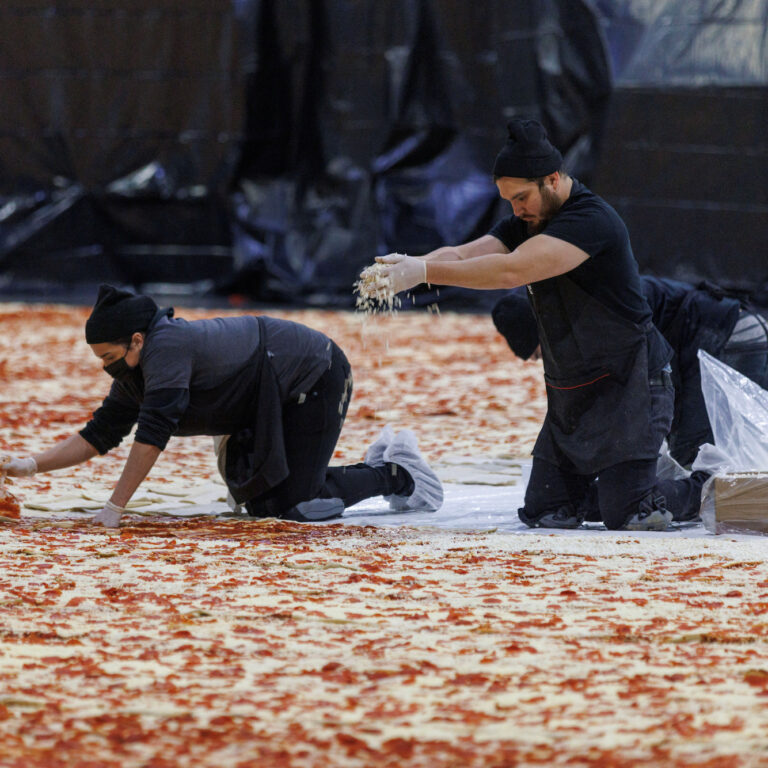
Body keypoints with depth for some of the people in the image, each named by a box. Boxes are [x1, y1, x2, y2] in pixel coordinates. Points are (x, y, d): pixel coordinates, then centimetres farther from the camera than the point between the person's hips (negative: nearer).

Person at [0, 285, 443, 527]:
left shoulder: (166, 348, -29)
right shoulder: (135, 372, 0)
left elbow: (152, 436, -34)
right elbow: (98, 436, 5)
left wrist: (115, 508, -32)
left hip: (319, 378, -10)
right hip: (277, 400, 10)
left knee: (294, 504, -14)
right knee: (261, 503, 10)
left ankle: (397, 477, 6)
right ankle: (382, 462, 21)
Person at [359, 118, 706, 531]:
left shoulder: (592, 220, -22)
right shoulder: (529, 222, 6)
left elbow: (512, 270, -34)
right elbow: (463, 254, -8)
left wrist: (424, 272, -38)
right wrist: (408, 264, -29)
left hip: (630, 386, -8)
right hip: (569, 395, 8)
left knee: (625, 517, -10)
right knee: (543, 514, 3)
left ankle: (703, 490, 17)